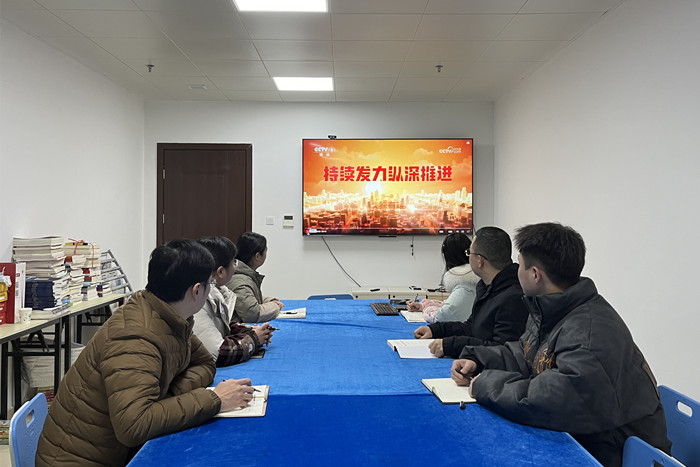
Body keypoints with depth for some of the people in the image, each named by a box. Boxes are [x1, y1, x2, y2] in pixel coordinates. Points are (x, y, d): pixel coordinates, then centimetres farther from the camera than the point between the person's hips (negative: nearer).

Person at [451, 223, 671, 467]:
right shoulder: (549, 311, 5)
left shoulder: (591, 330, -28)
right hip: (571, 437, 8)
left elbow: (568, 401, -39)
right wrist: (477, 360, -2)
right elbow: (523, 354, 16)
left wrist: (488, 385, -27)